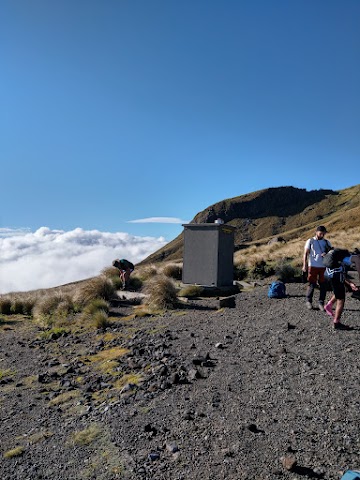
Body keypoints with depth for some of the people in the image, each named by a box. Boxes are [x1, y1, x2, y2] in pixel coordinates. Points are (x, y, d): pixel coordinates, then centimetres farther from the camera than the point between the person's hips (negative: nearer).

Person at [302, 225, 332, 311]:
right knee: (312, 284, 0)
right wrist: (304, 265, -8)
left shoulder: (326, 242, 9)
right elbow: (305, 254, 0)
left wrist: (327, 253, -16)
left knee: (323, 285, 3)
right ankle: (309, 301, 16)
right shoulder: (310, 241, 1)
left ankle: (321, 303, 13)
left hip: (324, 267, 3)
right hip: (313, 266, -3)